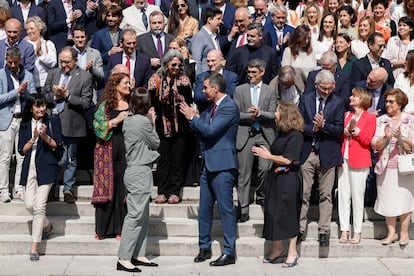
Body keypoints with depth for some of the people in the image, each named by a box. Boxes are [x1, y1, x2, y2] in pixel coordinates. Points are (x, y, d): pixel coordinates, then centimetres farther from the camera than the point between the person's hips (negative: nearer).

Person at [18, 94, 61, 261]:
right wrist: (34, 138, -9)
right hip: (29, 167, 4)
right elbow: (22, 150, 6)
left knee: (39, 206, -10)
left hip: (46, 167, -4)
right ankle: (47, 226, 32)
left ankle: (34, 247, -6)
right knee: (29, 204, 0)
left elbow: (57, 146, 0)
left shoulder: (53, 121, 4)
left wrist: (45, 136, -16)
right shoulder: (25, 125, 12)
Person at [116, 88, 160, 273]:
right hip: (141, 172, -9)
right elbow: (155, 143, -3)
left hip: (133, 170, 9)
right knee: (135, 215, -8)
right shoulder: (143, 121, -15)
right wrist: (152, 123, 7)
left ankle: (138, 255, 17)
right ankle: (124, 259, -8)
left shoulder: (128, 120, 10)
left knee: (143, 216, 14)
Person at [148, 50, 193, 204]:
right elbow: (151, 102, 0)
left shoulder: (183, 79, 5)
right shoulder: (156, 80, 4)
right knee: (163, 158, 1)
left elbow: (188, 101, -5)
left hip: (180, 126, 0)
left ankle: (174, 192, 8)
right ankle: (162, 191, 8)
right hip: (162, 126, 0)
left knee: (178, 159, 1)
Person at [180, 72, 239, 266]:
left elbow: (210, 130, -21)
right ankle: (204, 248, 25)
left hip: (222, 165, -9)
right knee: (204, 208, 14)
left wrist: (193, 117, -9)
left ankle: (229, 252, 4)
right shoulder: (212, 107, 14)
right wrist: (194, 117, -1)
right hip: (209, 163, 9)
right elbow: (202, 130, 17)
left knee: (226, 208, -3)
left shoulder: (229, 107, -14)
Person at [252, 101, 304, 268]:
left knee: (288, 213, -2)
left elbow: (287, 160, -18)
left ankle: (292, 252, 8)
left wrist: (268, 156, -11)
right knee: (272, 212, 9)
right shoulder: (281, 133, 13)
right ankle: (277, 250, 21)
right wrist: (265, 153, 2)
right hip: (277, 177, 9)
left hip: (289, 178, -8)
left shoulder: (295, 135, -13)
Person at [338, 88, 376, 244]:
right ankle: (344, 230, 8)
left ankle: (357, 232, 5)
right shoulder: (346, 115, 17)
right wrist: (347, 130, -8)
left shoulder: (370, 118, 1)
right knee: (343, 195, 3)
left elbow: (367, 140, -7)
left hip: (359, 161, -5)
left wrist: (355, 129, -13)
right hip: (344, 159, 5)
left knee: (357, 196, -2)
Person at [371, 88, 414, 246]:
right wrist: (386, 137, -16)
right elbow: (375, 146, 2)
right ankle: (391, 233, 14)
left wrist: (400, 137, -21)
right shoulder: (380, 121, 8)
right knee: (387, 199, 4)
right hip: (386, 167, 2)